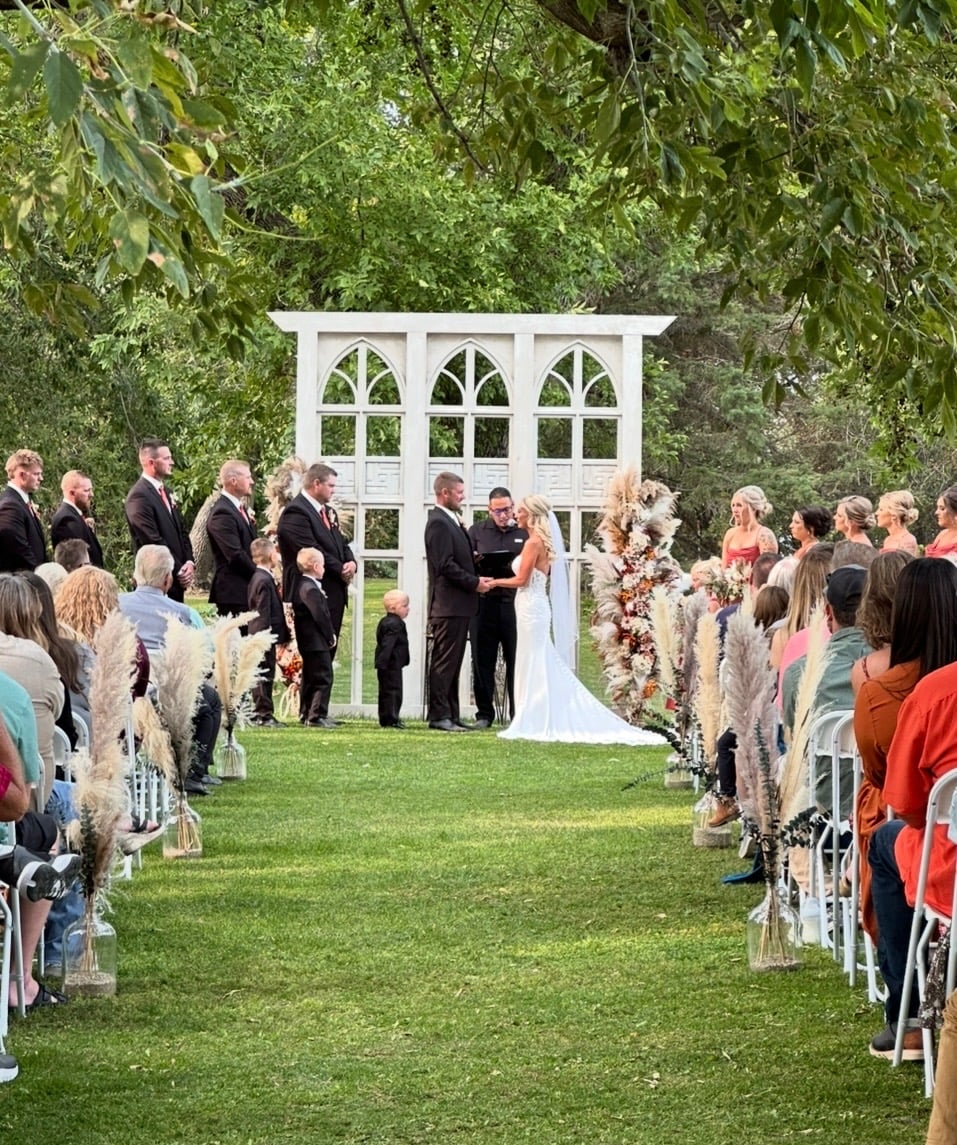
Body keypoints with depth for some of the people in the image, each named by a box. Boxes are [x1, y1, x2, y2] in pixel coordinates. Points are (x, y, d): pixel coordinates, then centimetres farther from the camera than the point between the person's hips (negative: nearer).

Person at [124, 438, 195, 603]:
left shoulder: (165, 492, 16)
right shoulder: (139, 496, -13)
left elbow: (181, 531, 19)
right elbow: (153, 541, -17)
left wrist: (189, 562, 2)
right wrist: (179, 571, -13)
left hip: (177, 580, 9)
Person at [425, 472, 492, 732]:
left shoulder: (451, 522, 20)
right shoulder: (438, 523, -12)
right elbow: (445, 566, -19)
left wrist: (477, 579, 10)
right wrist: (475, 583, -16)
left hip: (459, 606, 10)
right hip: (448, 605, -10)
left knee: (452, 664, 11)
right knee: (444, 662, -8)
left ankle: (450, 715, 13)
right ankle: (439, 716, -7)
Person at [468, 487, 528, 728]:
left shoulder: (525, 532, 8)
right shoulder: (477, 531, 11)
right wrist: (474, 562, -12)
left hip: (514, 604, -1)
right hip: (484, 603, 1)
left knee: (516, 661, 0)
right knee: (482, 661, 3)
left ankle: (518, 714, 7)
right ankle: (484, 714, 9)